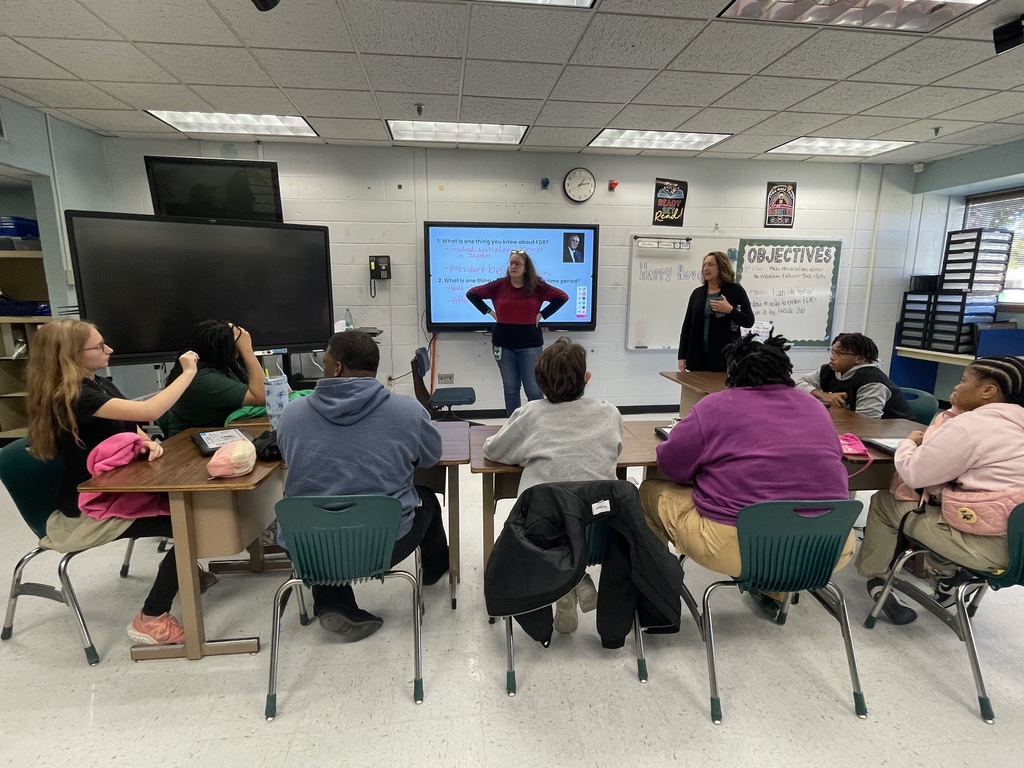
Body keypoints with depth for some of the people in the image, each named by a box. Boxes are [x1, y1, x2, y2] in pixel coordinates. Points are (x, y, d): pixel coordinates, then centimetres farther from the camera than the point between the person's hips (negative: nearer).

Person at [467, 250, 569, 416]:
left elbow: (562, 296, -1)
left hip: (530, 344, -2)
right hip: (503, 344, 2)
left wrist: (542, 314, -6)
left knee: (533, 388, 0)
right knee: (510, 387, 9)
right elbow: (471, 293, 7)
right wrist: (489, 312, 0)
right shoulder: (498, 285, 0)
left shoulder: (537, 286, -3)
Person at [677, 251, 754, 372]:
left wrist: (730, 310, -16)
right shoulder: (697, 293, 11)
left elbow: (749, 321, 2)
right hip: (698, 356, 3)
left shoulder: (735, 290, 3)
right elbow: (687, 326, 10)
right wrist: (682, 356, 4)